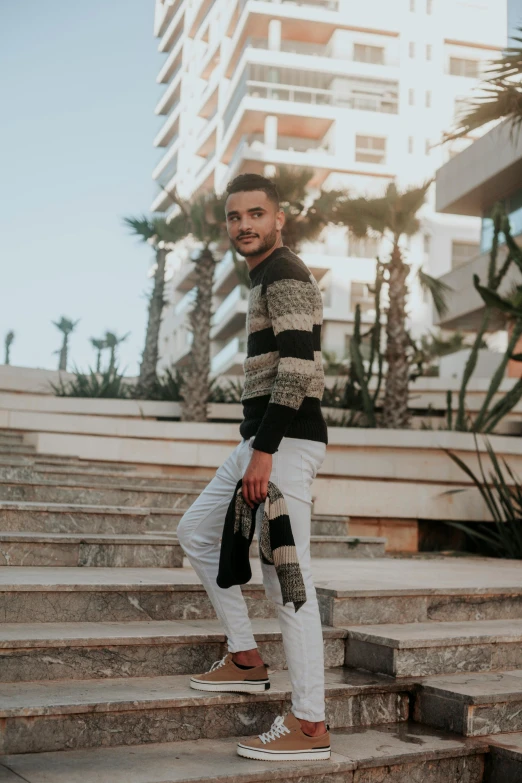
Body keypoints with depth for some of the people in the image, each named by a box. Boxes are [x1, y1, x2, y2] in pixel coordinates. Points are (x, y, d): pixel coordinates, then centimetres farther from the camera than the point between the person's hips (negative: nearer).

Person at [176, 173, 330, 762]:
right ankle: (245, 658, 24)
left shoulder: (285, 276, -11)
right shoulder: (266, 278, 20)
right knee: (197, 531, 20)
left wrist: (265, 449, -23)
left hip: (286, 443, -11)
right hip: (265, 441, 11)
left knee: (286, 579, -9)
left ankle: (309, 724, -2)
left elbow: (298, 367, -21)